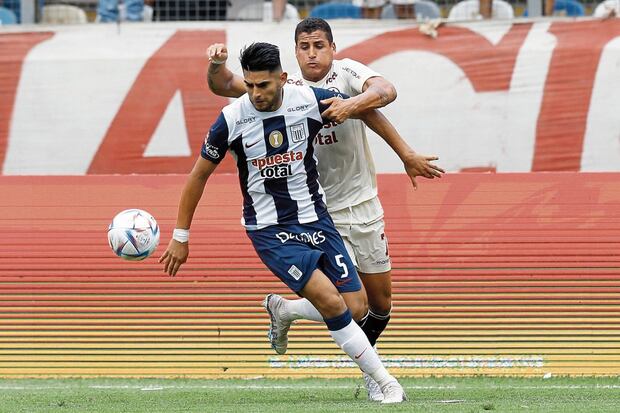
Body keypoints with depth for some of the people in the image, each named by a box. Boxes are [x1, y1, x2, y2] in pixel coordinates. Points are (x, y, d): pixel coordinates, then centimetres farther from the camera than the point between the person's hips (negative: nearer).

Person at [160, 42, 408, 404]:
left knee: (356, 307, -4)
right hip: (269, 230, -3)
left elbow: (365, 110, 7)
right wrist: (180, 237, 1)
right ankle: (386, 382, -9)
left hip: (315, 218, 3)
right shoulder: (232, 119, -14)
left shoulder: (312, 101, -11)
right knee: (331, 302, -19)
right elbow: (200, 174, -2)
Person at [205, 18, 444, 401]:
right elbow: (225, 86, -5)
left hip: (364, 207, 2)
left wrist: (351, 104, -46)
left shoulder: (348, 73, -6)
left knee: (381, 303, 12)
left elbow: (385, 91, -27)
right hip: (318, 213, -2)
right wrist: (218, 64, -27)